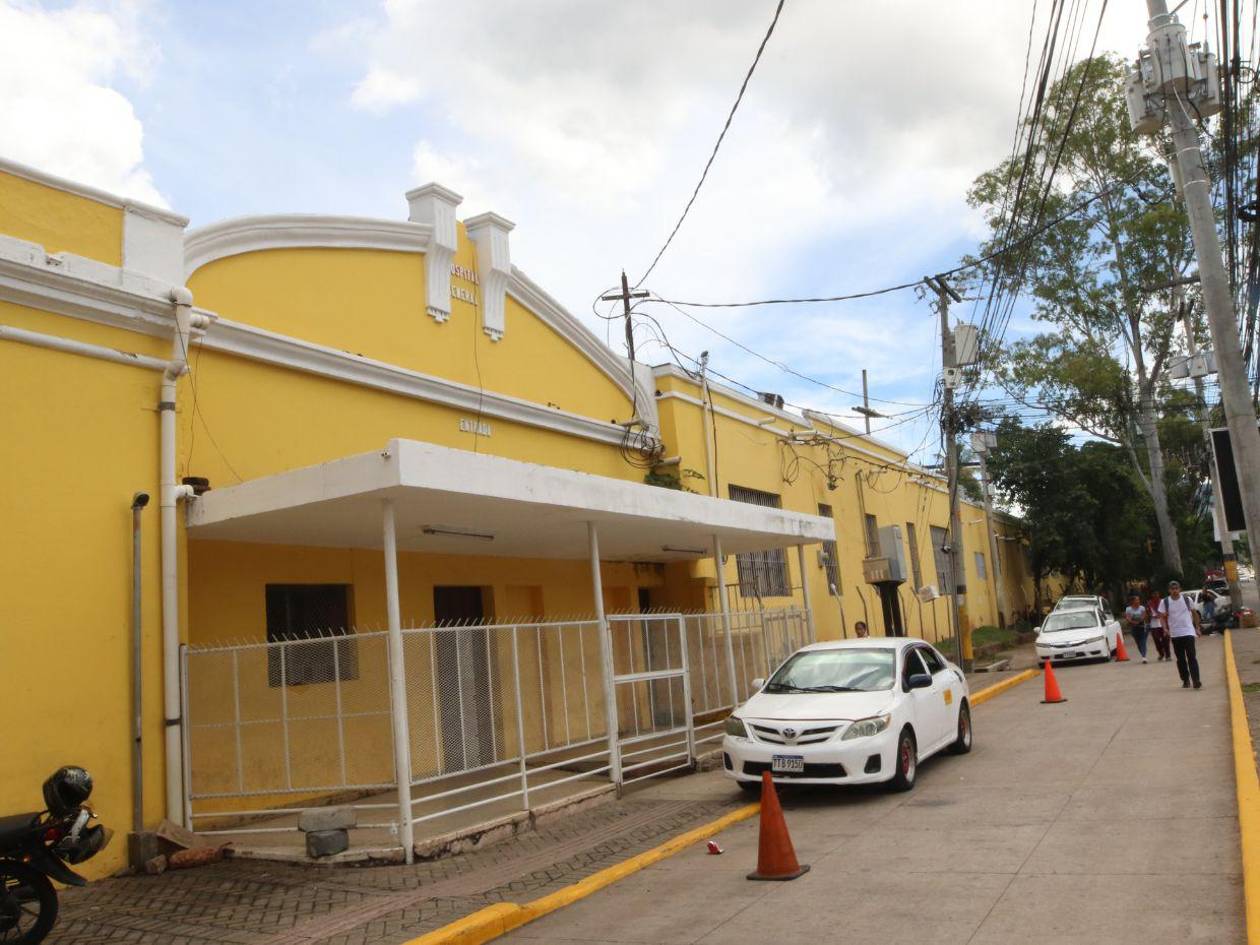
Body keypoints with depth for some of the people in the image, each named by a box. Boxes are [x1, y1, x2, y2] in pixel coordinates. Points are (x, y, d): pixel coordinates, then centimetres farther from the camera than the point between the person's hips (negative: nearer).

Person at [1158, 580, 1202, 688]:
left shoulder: (1187, 599, 1)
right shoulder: (1164, 602, -1)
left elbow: (1194, 613, 12)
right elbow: (1162, 617, 2)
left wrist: (1197, 627, 10)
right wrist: (1165, 628, -14)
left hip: (1188, 632, -1)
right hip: (1175, 634, 1)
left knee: (1192, 657, -9)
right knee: (1180, 659, 9)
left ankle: (1196, 681, -12)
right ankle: (1185, 681, 20)